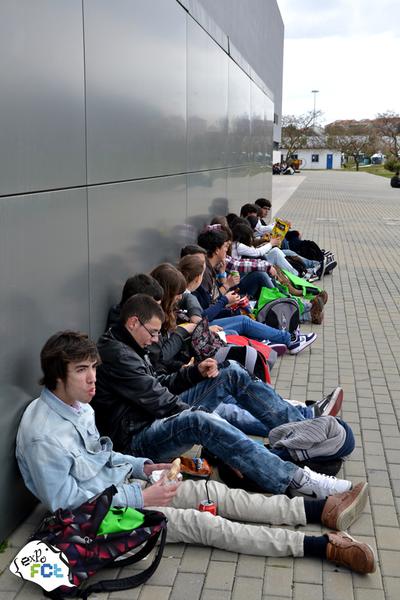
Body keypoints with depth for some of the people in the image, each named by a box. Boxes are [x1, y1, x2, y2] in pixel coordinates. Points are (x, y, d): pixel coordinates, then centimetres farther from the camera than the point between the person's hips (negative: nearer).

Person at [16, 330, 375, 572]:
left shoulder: (78, 406, 3)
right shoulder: (43, 433, -26)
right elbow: (65, 501, -24)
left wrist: (141, 467, 3)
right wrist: (140, 497, -20)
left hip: (120, 484, 9)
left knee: (213, 492, -4)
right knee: (199, 522, -18)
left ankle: (323, 511, -6)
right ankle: (324, 547, -19)